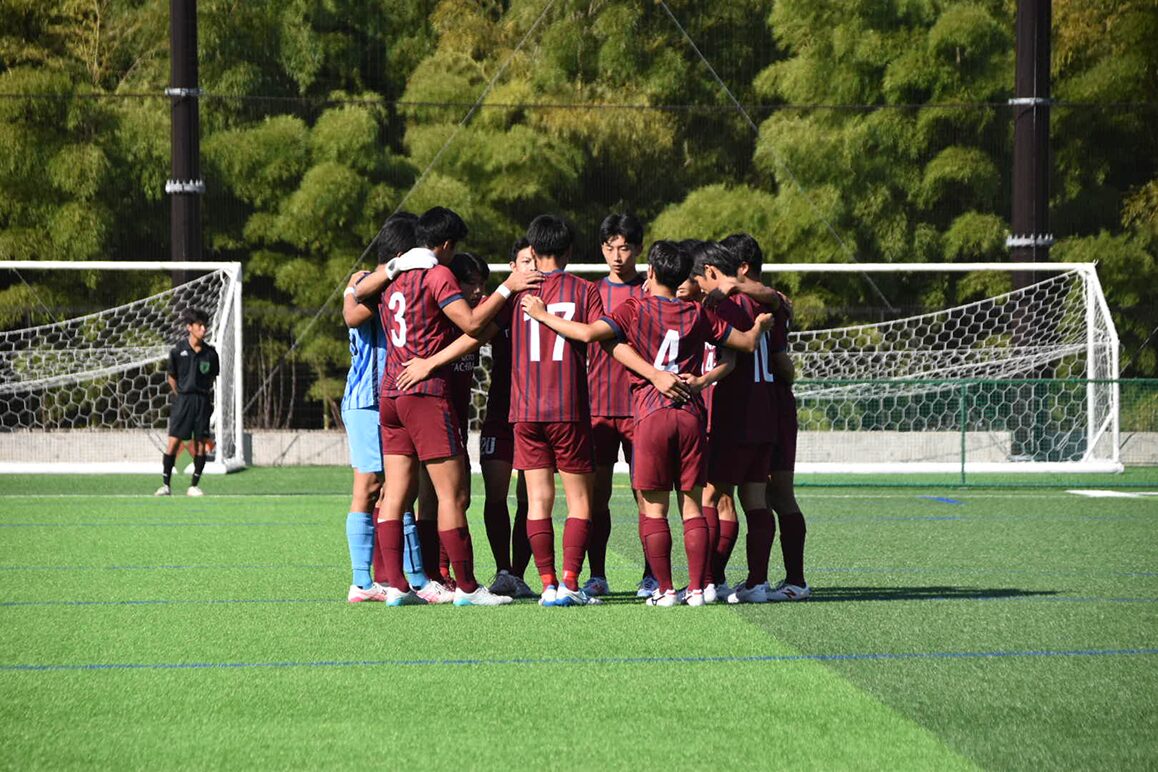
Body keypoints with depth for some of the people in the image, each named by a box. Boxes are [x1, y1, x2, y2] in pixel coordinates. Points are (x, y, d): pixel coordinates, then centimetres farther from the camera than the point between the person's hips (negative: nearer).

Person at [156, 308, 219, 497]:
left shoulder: (210, 353, 3)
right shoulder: (178, 351, -2)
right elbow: (171, 376, 8)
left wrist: (205, 393, 9)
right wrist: (180, 395, 5)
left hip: (203, 401, 2)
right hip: (183, 399, -2)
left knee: (200, 444, 1)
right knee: (173, 441, -8)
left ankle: (194, 486, 10)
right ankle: (166, 485, -2)